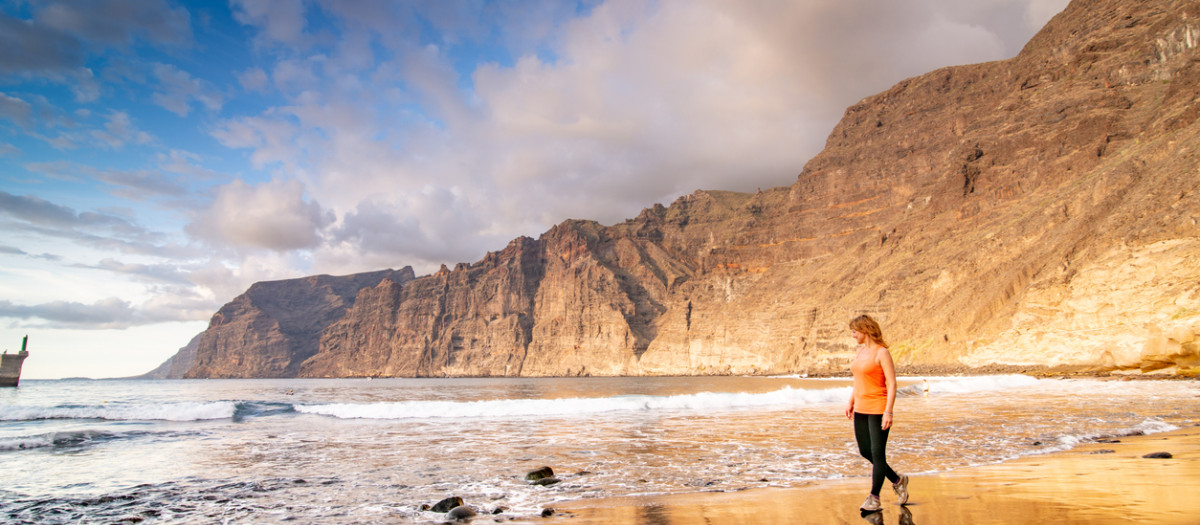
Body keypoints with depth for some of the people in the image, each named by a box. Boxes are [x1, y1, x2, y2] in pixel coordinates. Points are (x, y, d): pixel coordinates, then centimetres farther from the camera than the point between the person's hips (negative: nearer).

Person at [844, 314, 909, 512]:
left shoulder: (882, 352, -13)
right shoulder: (861, 351, 11)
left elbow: (892, 384, -15)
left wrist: (888, 412, -20)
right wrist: (851, 402, 16)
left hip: (878, 408, -9)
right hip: (861, 409, 9)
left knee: (877, 453, -3)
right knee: (865, 451, 14)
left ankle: (874, 498, 5)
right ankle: (897, 480, 32)